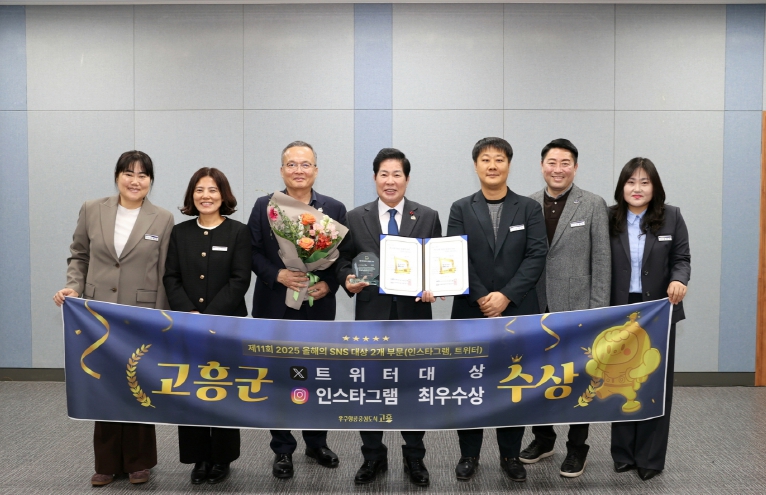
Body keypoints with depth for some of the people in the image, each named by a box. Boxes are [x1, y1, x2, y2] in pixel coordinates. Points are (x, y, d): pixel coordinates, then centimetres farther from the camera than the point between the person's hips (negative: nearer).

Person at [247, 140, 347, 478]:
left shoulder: (334, 209, 3)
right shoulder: (264, 206, 2)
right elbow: (253, 252, -2)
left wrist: (328, 284, -14)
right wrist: (278, 275, -18)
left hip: (318, 308, 1)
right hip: (275, 308, 0)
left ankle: (317, 442, 30)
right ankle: (283, 449, 21)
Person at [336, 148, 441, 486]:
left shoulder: (428, 217, 3)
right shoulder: (356, 218, 4)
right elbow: (344, 261, 6)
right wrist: (348, 280, -14)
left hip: (414, 315, 0)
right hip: (371, 314, 1)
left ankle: (414, 458, 25)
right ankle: (373, 456, 24)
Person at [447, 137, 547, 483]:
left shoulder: (529, 209, 4)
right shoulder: (460, 209, 5)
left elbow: (537, 257, -5)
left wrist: (506, 296, -15)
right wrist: (481, 298, -15)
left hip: (517, 312, 0)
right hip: (471, 312, 0)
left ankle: (511, 454, 21)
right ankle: (469, 454, 19)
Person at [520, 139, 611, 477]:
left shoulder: (593, 205, -4)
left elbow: (601, 260, -6)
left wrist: (599, 310, -10)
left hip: (576, 309, -3)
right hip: (536, 308, 3)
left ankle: (577, 448, 21)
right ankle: (543, 438, 32)